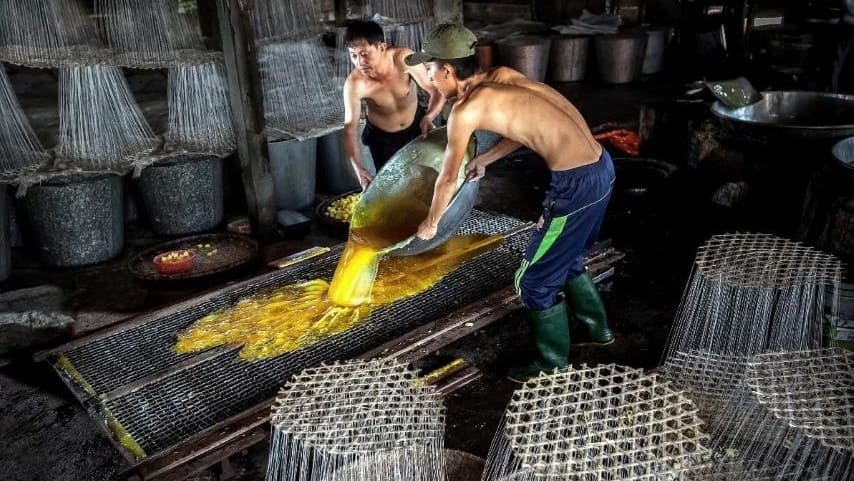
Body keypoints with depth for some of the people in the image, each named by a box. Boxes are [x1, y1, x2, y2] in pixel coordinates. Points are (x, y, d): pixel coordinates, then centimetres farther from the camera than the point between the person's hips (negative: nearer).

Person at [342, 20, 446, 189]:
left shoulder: (404, 59, -32)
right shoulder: (354, 84, -31)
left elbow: (437, 89, -24)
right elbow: (350, 129, -24)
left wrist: (429, 117, -45)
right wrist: (358, 168, -36)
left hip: (416, 127, 1)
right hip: (381, 138, -1)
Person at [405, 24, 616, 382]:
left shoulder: (465, 109, -10)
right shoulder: (502, 76, 11)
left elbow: (448, 178, 1)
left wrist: (430, 224, 18)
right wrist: (485, 160, 39)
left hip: (576, 183, -9)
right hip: (601, 166, 9)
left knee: (534, 281, 9)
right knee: (566, 260, 29)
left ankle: (553, 359, 28)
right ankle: (597, 328, 47)